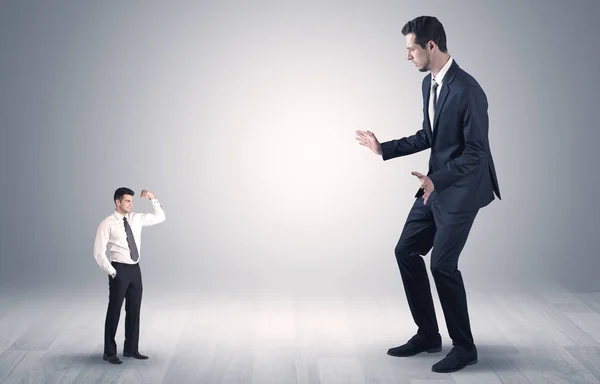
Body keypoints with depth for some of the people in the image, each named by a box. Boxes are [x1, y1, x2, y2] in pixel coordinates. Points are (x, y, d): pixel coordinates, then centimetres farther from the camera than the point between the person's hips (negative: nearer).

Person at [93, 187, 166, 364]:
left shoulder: (136, 218, 8)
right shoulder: (107, 224, -10)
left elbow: (160, 217, 14)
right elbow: (99, 253, -12)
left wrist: (153, 199, 1)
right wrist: (112, 272, -13)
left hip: (135, 269, 6)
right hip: (120, 270, -6)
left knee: (134, 310, 12)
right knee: (114, 311, 1)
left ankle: (131, 349, 25)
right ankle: (109, 352, 12)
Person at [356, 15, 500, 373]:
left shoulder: (467, 90, -22)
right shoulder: (429, 83, 6)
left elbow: (476, 152, -22)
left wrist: (436, 180, -30)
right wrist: (384, 148, 14)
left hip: (462, 189, -9)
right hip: (436, 186, 9)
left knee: (442, 263, -10)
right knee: (406, 251, 9)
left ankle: (464, 346, 8)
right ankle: (428, 334, 21)